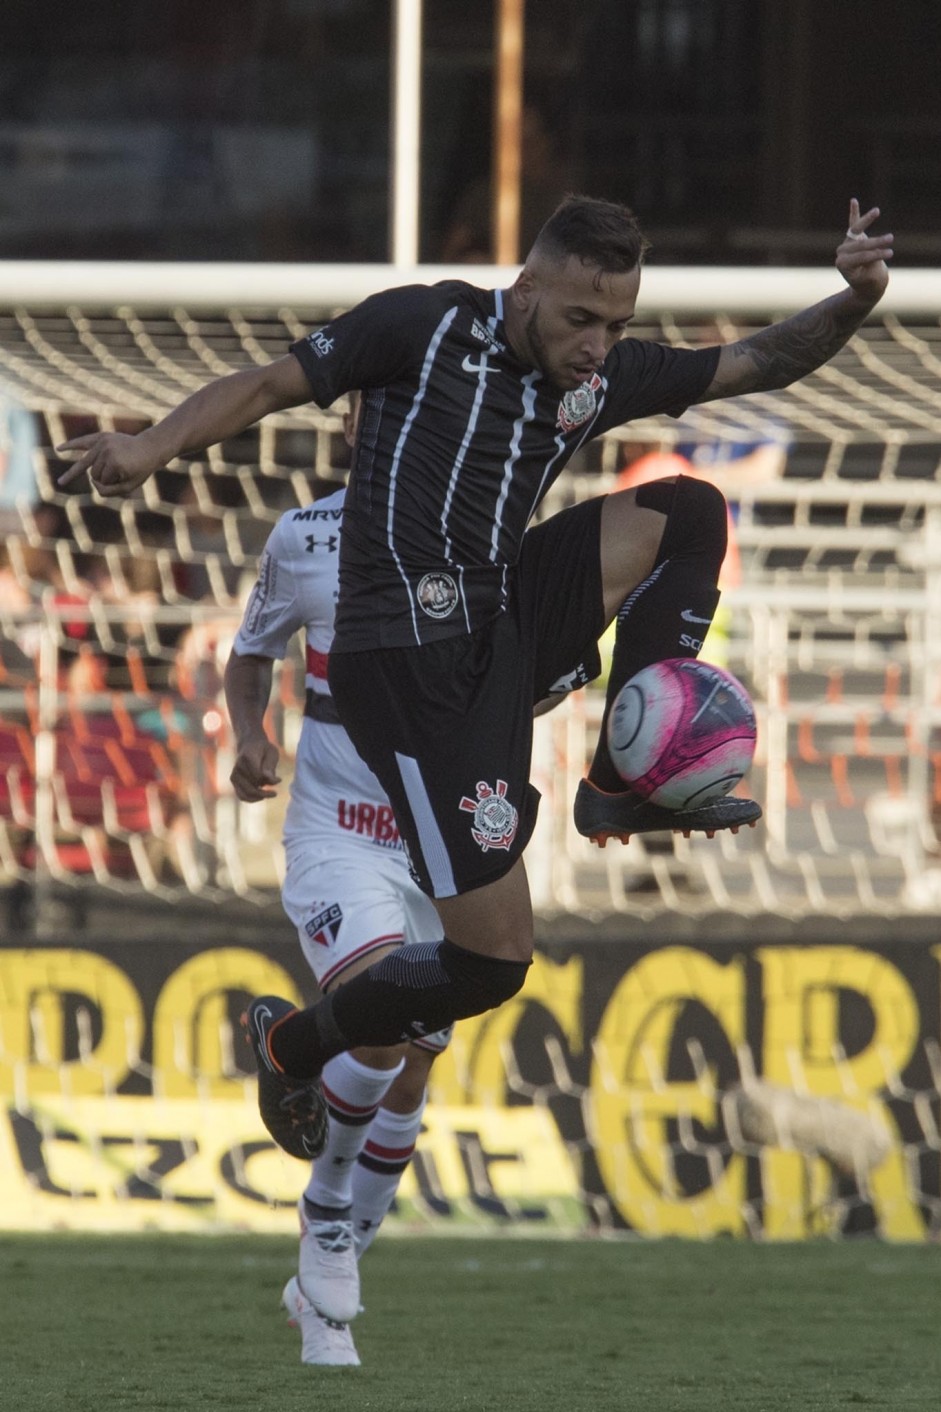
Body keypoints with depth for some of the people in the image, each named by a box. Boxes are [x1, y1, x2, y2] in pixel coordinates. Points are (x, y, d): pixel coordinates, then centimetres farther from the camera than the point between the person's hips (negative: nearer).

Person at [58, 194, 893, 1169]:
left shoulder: (604, 376, 11)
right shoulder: (425, 327, -6)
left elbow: (760, 361, 18)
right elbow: (270, 385, -5)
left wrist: (855, 299, 0)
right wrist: (152, 448, -21)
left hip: (505, 633, 7)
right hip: (411, 660, -7)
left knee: (687, 510, -4)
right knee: (491, 962, -11)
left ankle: (624, 782, -2)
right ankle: (293, 1045, 16)